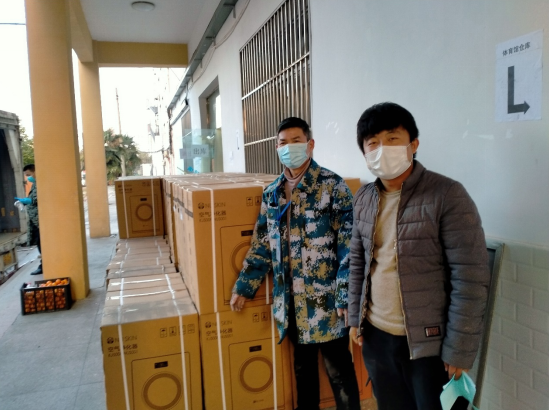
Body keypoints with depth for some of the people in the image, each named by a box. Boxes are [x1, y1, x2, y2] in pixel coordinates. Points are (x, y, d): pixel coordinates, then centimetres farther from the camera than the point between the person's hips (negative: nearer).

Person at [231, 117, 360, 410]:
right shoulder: (272, 193, 7)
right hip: (291, 300, 5)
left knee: (339, 371, 9)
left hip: (326, 300, -5)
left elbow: (349, 246, -13)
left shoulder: (333, 186, -10)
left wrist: (346, 297, -17)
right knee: (302, 368, 21)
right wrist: (244, 287, 11)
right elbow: (261, 245, 12)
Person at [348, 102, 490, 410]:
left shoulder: (448, 196, -16)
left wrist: (458, 349, -15)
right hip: (376, 336, 5)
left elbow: (470, 279, -16)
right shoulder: (364, 199, 1)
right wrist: (355, 318, 9)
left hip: (430, 342, -5)